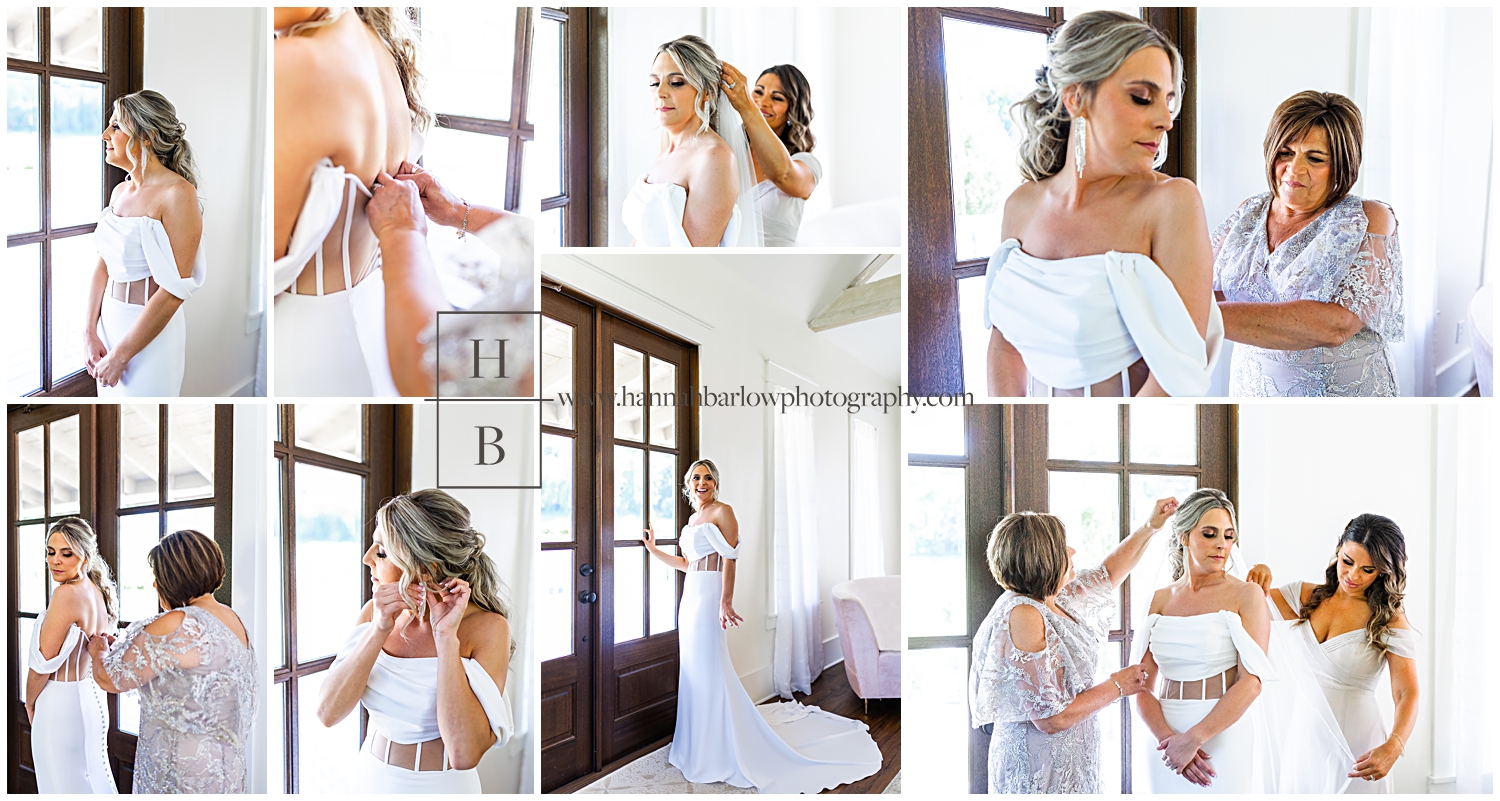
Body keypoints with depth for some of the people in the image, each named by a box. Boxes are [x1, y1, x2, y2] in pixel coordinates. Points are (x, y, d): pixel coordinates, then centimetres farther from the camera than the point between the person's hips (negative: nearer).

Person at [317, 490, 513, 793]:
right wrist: (378, 631, -23)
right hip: (371, 779, 4)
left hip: (439, 787, -4)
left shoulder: (487, 628, -20)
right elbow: (328, 713, -14)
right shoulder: (374, 612, -6)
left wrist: (446, 637, -29)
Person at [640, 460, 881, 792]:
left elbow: (729, 559, -14)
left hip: (709, 597, -9)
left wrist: (725, 602, -22)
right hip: (690, 596, 9)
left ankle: (718, 754, 1)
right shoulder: (693, 518, 18)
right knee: (692, 668, 11)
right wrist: (654, 549, 24)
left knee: (709, 669, -7)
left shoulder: (722, 512, -7)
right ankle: (700, 745, 22)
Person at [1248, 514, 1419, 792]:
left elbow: (1407, 695, -15)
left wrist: (1392, 747, -33)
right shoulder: (1306, 595, 3)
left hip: (1355, 744, -3)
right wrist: (1259, 578, -16)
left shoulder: (1390, 621, -9)